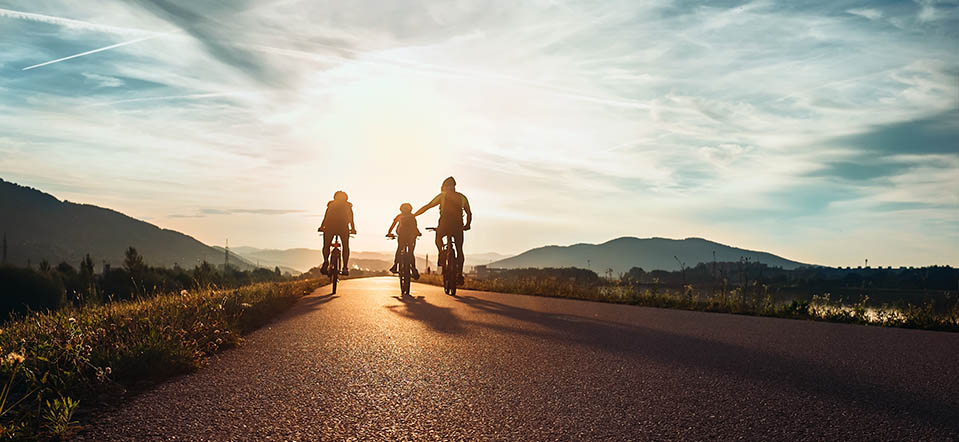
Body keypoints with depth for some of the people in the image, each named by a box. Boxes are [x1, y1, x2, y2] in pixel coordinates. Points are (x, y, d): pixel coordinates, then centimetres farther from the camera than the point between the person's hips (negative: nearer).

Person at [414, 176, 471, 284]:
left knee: (438, 236, 30)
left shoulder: (442, 196, 8)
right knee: (459, 250, 12)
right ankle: (460, 274, 4)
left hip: (445, 224, -2)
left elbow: (427, 206, 7)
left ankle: (441, 253, 4)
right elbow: (469, 213, 15)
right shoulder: (462, 197, 14)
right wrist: (467, 225, 31)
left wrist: (413, 215, 14)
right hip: (458, 226, 2)